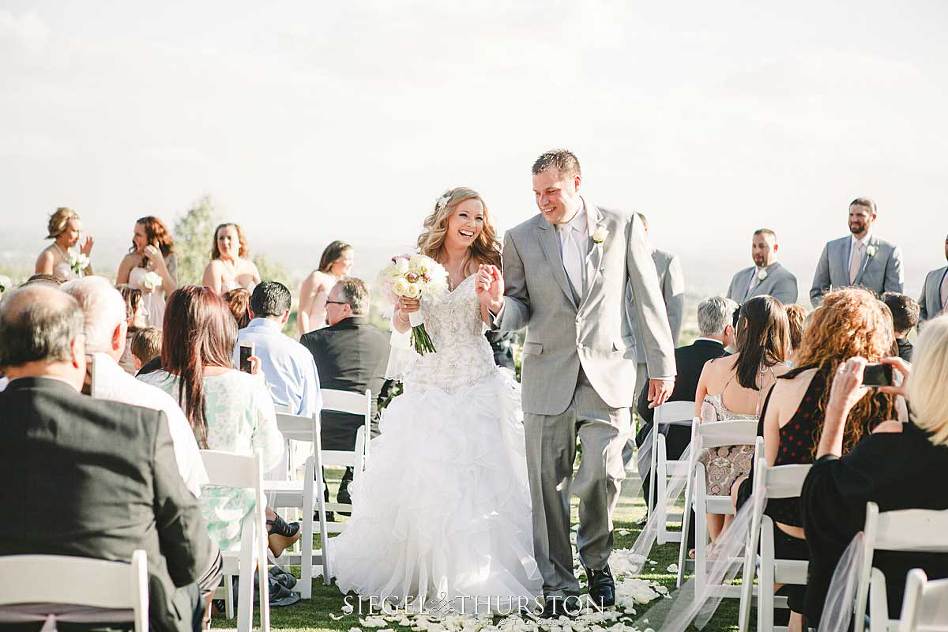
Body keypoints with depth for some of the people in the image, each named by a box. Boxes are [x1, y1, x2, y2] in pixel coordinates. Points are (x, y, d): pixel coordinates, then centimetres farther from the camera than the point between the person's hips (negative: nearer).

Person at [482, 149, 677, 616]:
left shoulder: (622, 227, 3)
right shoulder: (520, 238, 5)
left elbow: (648, 299, 5)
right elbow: (521, 311, 8)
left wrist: (661, 366, 4)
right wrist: (497, 303, -16)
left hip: (608, 372, -1)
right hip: (548, 376, 1)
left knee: (604, 473, -9)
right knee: (549, 484, 3)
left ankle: (596, 559, 18)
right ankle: (558, 583, 15)